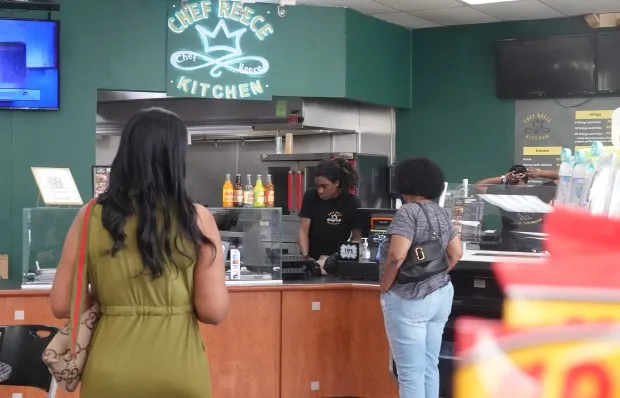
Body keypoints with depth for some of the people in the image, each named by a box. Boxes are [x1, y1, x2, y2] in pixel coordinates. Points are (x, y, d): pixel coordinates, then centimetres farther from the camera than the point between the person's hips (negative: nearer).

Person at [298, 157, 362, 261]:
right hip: (313, 260, 1)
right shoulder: (310, 196, -6)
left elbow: (357, 237, -5)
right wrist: (306, 257, -20)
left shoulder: (352, 203, -9)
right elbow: (303, 231, -7)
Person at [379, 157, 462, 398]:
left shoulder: (407, 212, -15)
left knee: (410, 372, -3)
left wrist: (384, 288, -11)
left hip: (409, 300, -8)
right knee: (430, 366, 14)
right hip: (441, 295, 8)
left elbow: (397, 256, -24)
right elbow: (456, 253, 14)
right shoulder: (441, 213, 10)